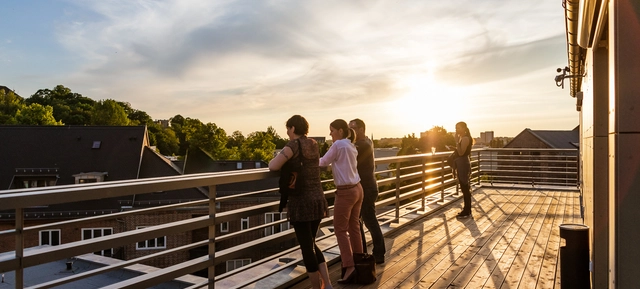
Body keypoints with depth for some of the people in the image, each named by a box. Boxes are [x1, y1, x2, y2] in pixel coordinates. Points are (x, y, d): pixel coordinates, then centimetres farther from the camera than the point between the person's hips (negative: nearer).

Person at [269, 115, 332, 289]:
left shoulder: (294, 145, -12)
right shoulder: (313, 144, 10)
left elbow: (274, 166, -19)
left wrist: (272, 161, 3)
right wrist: (284, 161, 17)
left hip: (301, 202, -7)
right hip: (318, 200, 8)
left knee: (306, 248, 7)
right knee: (311, 244, 22)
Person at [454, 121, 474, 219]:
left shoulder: (465, 138, -15)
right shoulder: (462, 138, 14)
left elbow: (461, 153, -23)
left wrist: (457, 141, -21)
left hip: (463, 164, -10)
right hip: (462, 164, 10)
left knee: (465, 188, -5)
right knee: (465, 188, 14)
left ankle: (467, 212, 1)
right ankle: (467, 210, 21)